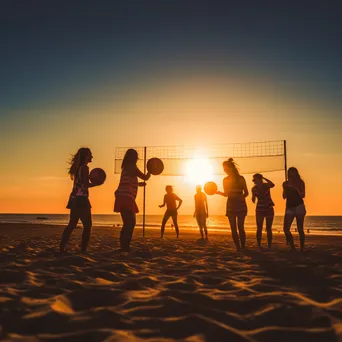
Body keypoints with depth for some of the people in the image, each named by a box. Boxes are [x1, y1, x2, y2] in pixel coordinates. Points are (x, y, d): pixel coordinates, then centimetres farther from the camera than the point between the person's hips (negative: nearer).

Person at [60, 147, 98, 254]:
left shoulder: (76, 168, 15)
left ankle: (62, 247, 8)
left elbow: (80, 182, 13)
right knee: (87, 225, 0)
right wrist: (96, 184, -1)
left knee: (72, 224, 11)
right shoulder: (85, 167, -9)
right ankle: (83, 249, -3)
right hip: (81, 199, -8)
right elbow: (86, 184, -16)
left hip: (74, 198, 8)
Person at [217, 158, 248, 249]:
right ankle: (238, 248, 3)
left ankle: (243, 247, 1)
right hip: (230, 205, 3)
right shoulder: (225, 180, 7)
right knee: (233, 228, -1)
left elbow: (246, 193, 1)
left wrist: (242, 196, -20)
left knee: (240, 227, -6)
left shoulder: (240, 178, -2)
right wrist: (217, 192, -3)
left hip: (240, 205, -3)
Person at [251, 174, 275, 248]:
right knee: (259, 229, 1)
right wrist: (253, 197, -22)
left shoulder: (266, 185, -16)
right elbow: (253, 201, -1)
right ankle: (259, 246, 8)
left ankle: (269, 246, 7)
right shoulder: (254, 189, -9)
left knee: (268, 229, 1)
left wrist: (264, 178, -37)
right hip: (259, 209, 2)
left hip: (269, 209, -2)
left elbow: (272, 185, -40)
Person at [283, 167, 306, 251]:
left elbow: (303, 195, -5)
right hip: (289, 207, 3)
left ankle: (302, 249, 5)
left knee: (300, 229, -3)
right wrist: (286, 188, -10)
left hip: (299, 206, -3)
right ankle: (293, 248, 7)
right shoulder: (285, 183, 9)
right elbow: (284, 196, 4)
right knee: (286, 229, -7)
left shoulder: (300, 182, 3)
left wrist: (296, 188, -18)